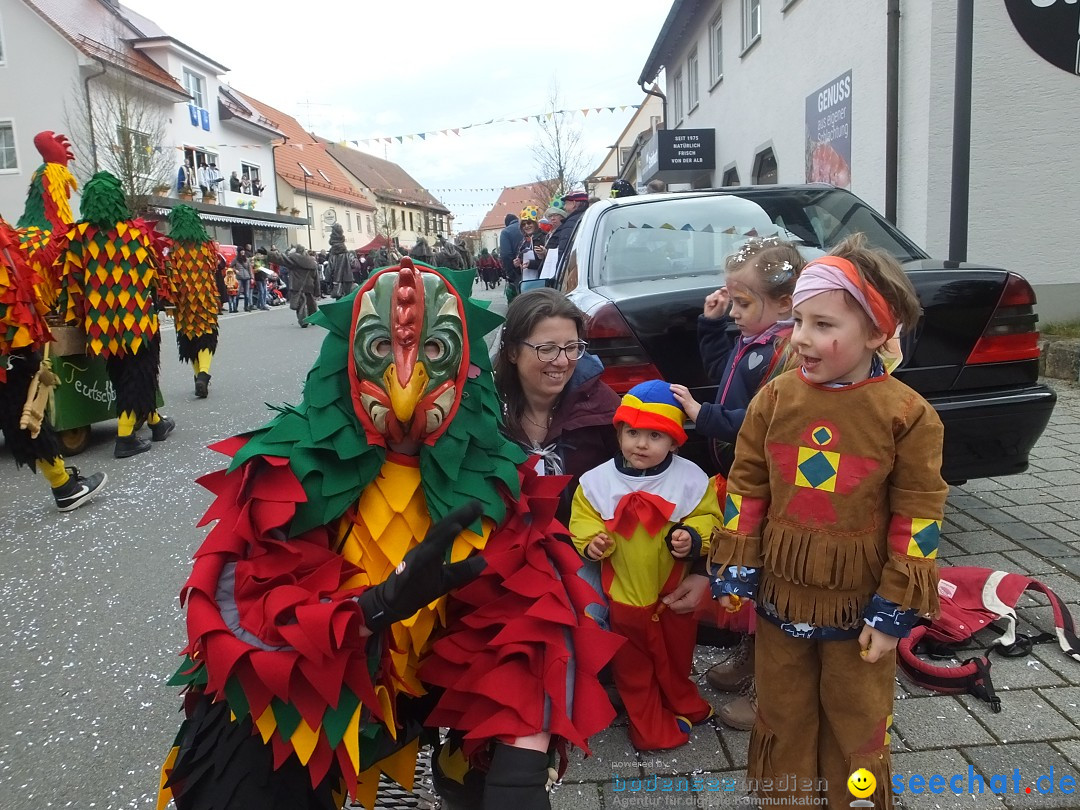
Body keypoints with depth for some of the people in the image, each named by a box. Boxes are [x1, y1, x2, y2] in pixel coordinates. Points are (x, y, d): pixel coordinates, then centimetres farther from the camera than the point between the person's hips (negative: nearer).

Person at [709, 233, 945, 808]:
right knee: (784, 718, 19)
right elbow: (746, 489, 1)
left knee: (857, 727, 18)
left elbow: (918, 517, -9)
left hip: (860, 602, -2)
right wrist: (736, 570, 1)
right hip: (781, 594, 3)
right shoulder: (774, 398, -6)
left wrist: (896, 609, -8)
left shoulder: (907, 413, -13)